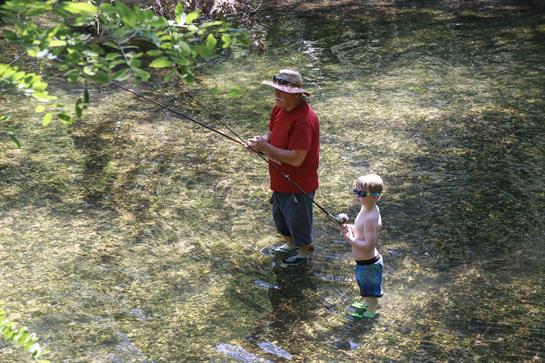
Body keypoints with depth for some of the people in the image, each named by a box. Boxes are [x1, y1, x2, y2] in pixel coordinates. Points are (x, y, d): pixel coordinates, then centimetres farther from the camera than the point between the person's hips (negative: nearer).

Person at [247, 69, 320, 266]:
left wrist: (266, 148, -28)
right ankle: (291, 244, 52)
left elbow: (296, 158, -32)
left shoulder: (303, 119, -31)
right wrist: (261, 141, -11)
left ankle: (305, 251, 39)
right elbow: (272, 132, 12)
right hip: (281, 180, 9)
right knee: (280, 214, 27)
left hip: (299, 184, -9)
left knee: (298, 219, 13)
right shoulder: (279, 108, -3)